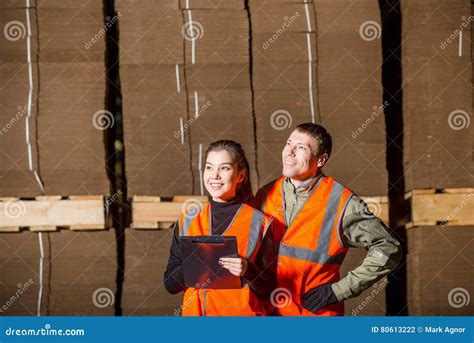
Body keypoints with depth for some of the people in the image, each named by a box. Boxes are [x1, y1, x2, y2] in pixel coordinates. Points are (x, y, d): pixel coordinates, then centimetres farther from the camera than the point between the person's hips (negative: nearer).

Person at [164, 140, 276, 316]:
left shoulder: (258, 223, -4)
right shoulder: (187, 222, 4)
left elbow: (267, 289, -2)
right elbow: (170, 284, 3)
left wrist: (248, 270, -21)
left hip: (241, 312, -2)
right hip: (194, 312, 2)